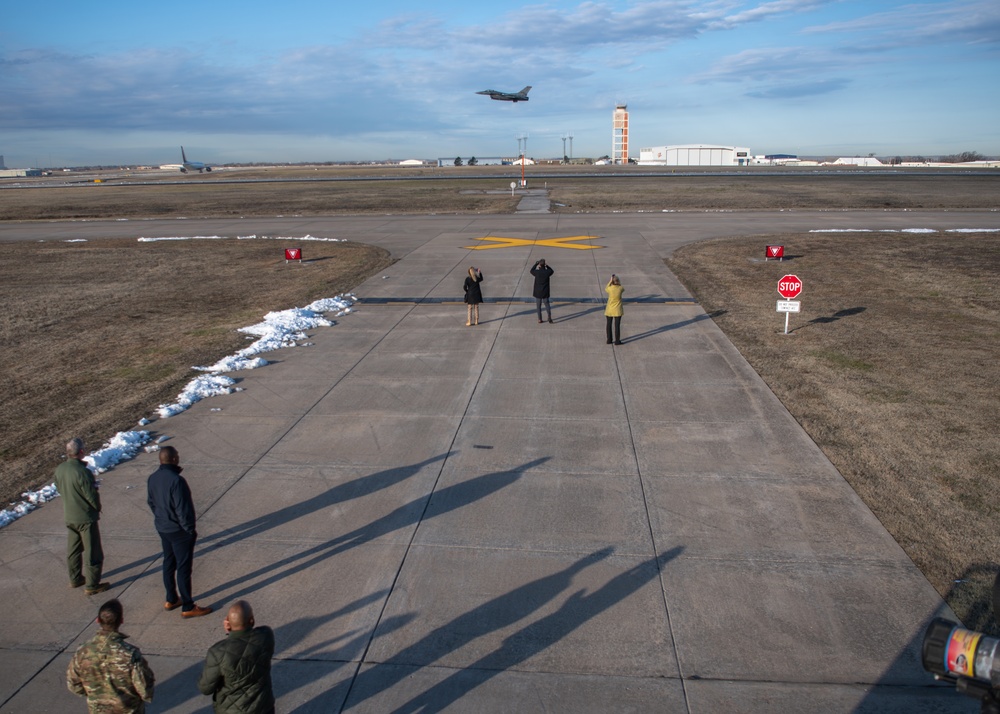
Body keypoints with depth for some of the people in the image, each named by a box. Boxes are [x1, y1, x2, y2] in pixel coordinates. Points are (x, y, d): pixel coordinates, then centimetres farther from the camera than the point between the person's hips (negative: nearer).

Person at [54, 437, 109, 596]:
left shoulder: (59, 469, -6)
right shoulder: (82, 472, -29)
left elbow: (59, 489, 9)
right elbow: (92, 496, -22)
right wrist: (97, 507, -3)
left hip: (69, 516, 7)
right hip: (86, 517, -7)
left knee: (73, 549, 23)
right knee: (92, 552, 6)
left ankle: (75, 578, 37)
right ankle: (92, 585, 14)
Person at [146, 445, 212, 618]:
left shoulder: (152, 478, -2)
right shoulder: (176, 480, -28)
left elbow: (151, 502, 11)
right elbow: (182, 509, -24)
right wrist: (190, 530, -12)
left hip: (162, 528, 8)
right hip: (179, 531, -8)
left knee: (168, 564, 21)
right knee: (183, 568, 2)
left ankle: (171, 600, 35)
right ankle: (188, 607, 11)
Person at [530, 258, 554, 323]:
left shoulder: (537, 272, -15)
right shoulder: (547, 272, -12)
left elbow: (531, 271, 9)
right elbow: (552, 271, 14)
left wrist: (536, 264, 19)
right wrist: (546, 265, 18)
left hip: (538, 292, -1)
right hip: (545, 292, 1)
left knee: (538, 306, 9)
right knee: (547, 304, 16)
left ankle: (540, 319, 14)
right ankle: (549, 317, 12)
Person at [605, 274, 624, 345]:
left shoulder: (610, 288, -13)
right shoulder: (620, 288, -11)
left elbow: (605, 288, 12)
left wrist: (610, 281, 5)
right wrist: (619, 283, 7)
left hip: (609, 309, 0)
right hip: (617, 310, 0)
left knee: (609, 325, 14)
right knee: (617, 325, 5)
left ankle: (609, 340, 19)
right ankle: (617, 341, 6)